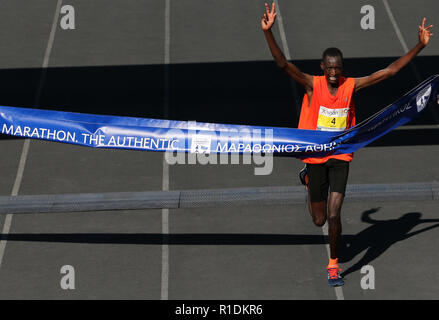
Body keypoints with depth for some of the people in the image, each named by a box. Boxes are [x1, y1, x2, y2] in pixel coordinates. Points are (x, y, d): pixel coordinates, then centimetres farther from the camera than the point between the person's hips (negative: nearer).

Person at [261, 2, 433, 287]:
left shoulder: (351, 86, -6)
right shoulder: (313, 84, -10)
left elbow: (390, 71, -6)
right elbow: (283, 64, -23)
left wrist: (420, 46, -12)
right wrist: (268, 33, -38)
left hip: (341, 158, 0)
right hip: (316, 157, 0)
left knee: (334, 216, -12)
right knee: (319, 220, 13)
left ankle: (334, 264, 10)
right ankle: (308, 180, 47)